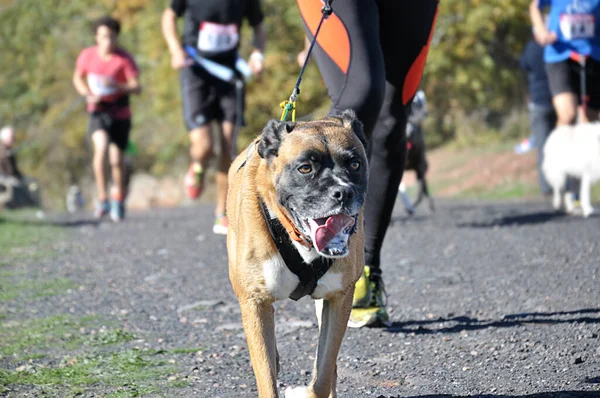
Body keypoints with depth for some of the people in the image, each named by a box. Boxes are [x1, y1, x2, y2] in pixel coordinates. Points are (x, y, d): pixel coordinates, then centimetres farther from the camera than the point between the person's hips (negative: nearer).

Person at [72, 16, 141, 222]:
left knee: (116, 158, 3)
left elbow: (137, 87, -17)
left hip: (120, 113, 0)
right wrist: (89, 95, -7)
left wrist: (117, 86, -35)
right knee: (101, 146, -25)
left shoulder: (124, 59, -12)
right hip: (98, 110, 0)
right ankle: (102, 198, -17)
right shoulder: (87, 56, -5)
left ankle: (118, 197, 32)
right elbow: (78, 78, 11)